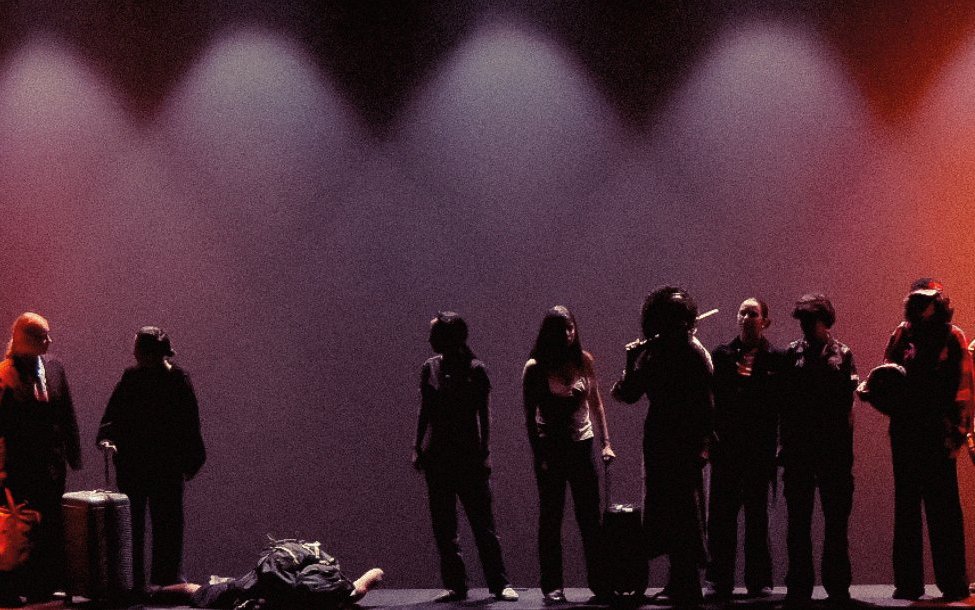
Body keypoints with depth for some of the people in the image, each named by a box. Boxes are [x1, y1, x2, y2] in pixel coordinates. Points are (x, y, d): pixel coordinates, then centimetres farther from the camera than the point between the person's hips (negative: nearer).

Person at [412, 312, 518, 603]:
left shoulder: (475, 369, -4)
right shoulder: (430, 368, 5)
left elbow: (483, 412, 0)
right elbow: (425, 411, 12)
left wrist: (485, 451, -5)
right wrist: (418, 448, 7)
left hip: (469, 454, -4)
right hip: (436, 454, 4)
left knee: (482, 521, -4)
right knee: (443, 525, 4)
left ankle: (499, 583, 2)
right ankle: (455, 584, 10)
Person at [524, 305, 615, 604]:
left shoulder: (583, 360, 2)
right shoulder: (535, 368, -7)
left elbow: (596, 403, 9)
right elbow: (530, 417, -3)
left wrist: (606, 442, 3)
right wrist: (538, 456, -8)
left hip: (582, 445, 2)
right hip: (550, 450, -2)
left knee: (590, 517, 2)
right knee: (551, 518, 4)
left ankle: (598, 581, 8)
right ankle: (552, 586, 9)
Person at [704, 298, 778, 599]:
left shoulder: (775, 359, 4)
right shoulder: (721, 355, 9)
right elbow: (709, 393, 1)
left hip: (760, 447, -1)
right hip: (725, 447, 1)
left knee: (757, 515, 5)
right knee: (721, 513, 1)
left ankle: (759, 580, 11)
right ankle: (719, 580, 6)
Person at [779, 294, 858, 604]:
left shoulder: (842, 354, 5)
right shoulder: (791, 354, 7)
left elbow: (846, 404, 2)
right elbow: (783, 401, 3)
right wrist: (786, 443, -5)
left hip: (833, 448, -1)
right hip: (798, 447, 1)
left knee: (836, 518, 2)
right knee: (798, 518, 4)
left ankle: (837, 585, 9)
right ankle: (799, 586, 9)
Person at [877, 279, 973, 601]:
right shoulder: (901, 334, 11)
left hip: (938, 432, -4)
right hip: (905, 430, 4)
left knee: (943, 506, -3)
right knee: (906, 505, 6)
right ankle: (908, 582, 11)